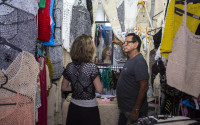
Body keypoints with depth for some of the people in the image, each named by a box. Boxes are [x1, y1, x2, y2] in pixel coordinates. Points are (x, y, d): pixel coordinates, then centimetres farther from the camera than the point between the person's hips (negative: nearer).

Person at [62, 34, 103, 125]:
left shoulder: (69, 67, -4)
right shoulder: (92, 67, -18)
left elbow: (64, 87, 6)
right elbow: (99, 89, -15)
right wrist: (97, 80, 3)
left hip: (73, 106, 4)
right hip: (89, 108, -4)